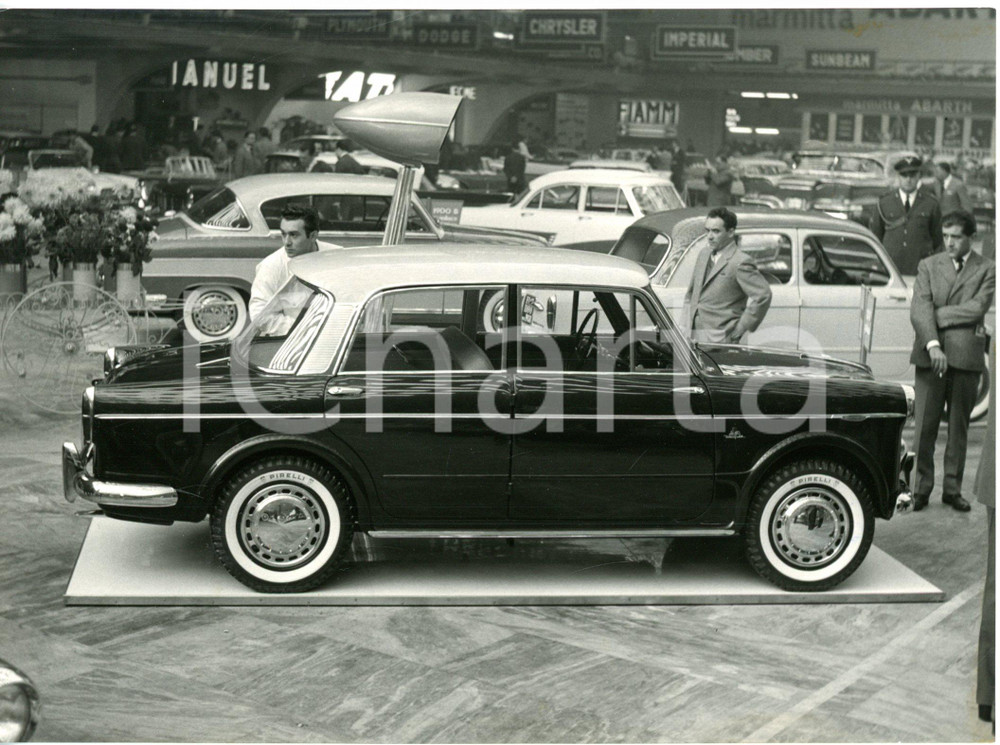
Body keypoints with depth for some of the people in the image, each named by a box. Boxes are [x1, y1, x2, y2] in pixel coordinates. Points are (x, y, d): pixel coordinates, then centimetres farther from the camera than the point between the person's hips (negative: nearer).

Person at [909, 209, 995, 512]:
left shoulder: (986, 270, 6)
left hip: (966, 355, 0)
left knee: (959, 426, 7)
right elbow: (919, 309, -4)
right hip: (931, 354, 0)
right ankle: (920, 488, 7)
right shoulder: (928, 266, 9)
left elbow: (977, 308, -9)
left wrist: (938, 314, -8)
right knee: (924, 425, -2)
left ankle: (953, 488, 16)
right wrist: (932, 345, -18)